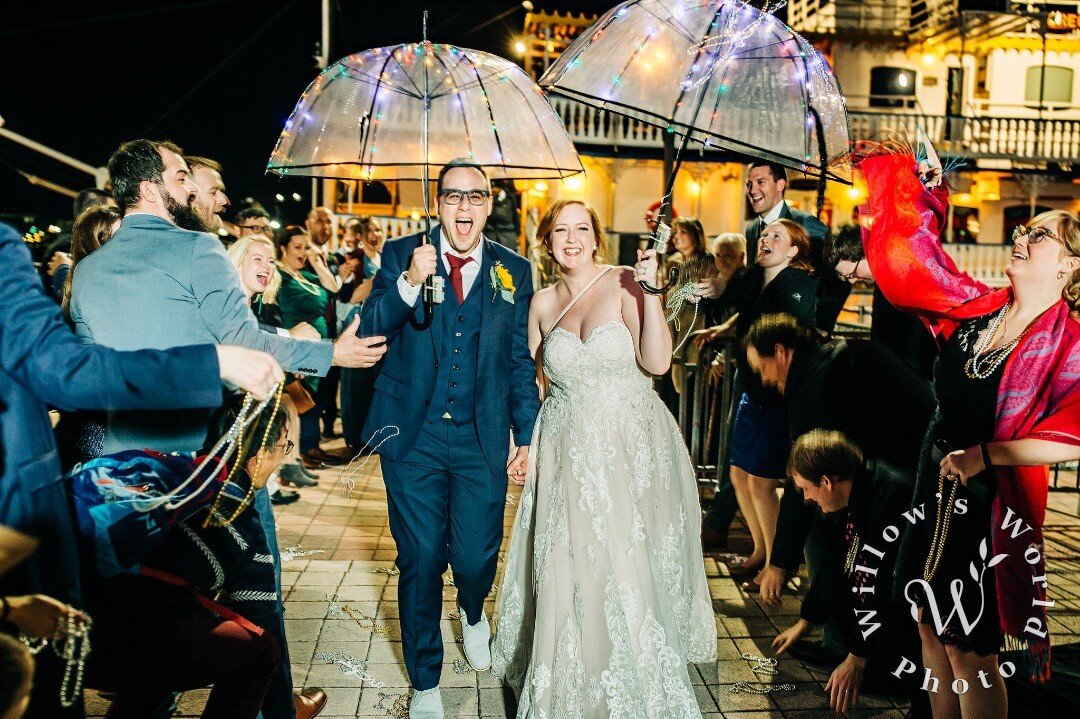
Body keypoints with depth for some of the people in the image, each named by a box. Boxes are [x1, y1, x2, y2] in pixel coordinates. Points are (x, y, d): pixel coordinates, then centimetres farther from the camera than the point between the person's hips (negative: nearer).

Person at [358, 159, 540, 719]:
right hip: (413, 436, -1)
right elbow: (368, 331, -8)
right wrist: (407, 283, -23)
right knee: (420, 562, 6)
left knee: (476, 558, 3)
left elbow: (521, 361, 8)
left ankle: (472, 614, 42)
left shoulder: (514, 270, 6)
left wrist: (526, 435, 5)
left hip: (483, 440, 1)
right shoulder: (400, 255, 2)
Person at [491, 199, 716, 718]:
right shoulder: (543, 303, 7)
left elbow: (657, 362, -14)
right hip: (567, 453, 3)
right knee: (566, 572, 5)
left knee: (628, 568, 1)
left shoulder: (624, 283, -5)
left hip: (630, 449, -3)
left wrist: (649, 292, -22)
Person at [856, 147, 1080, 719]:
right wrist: (895, 169, 2)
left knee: (970, 651, 6)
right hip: (934, 489, 6)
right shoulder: (978, 308, 0)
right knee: (931, 625, 18)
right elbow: (911, 251, 3)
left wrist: (987, 455, -24)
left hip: (992, 507, -6)